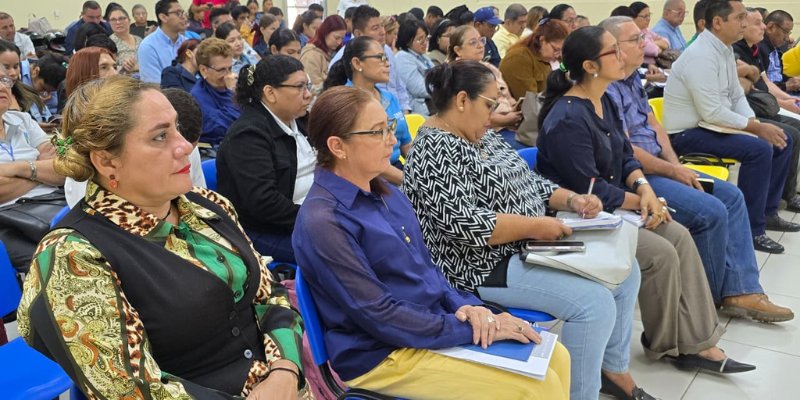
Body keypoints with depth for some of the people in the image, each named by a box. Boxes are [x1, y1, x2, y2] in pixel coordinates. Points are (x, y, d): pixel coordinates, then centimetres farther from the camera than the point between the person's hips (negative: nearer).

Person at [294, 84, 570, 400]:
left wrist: (464, 305, -5)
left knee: (554, 357, 3)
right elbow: (378, 315, -21)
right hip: (383, 355, -8)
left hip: (434, 322, 8)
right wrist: (471, 330, -17)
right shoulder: (323, 221, -21)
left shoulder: (384, 192, 6)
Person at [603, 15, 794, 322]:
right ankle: (709, 300, 4)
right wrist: (674, 172, -11)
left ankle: (740, 291, 3)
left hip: (657, 167, 11)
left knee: (731, 196, 5)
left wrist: (677, 165, 1)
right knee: (712, 211, -19)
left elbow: (653, 124, 15)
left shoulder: (633, 78, 13)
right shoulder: (607, 89, -18)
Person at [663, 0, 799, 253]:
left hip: (712, 125, 10)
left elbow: (737, 96, 13)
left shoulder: (725, 50, 8)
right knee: (759, 149, -25)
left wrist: (756, 123, -5)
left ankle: (768, 211, 21)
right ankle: (752, 230, -15)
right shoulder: (702, 55, -22)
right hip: (688, 134, -10)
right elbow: (711, 112, -26)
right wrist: (755, 127, -17)